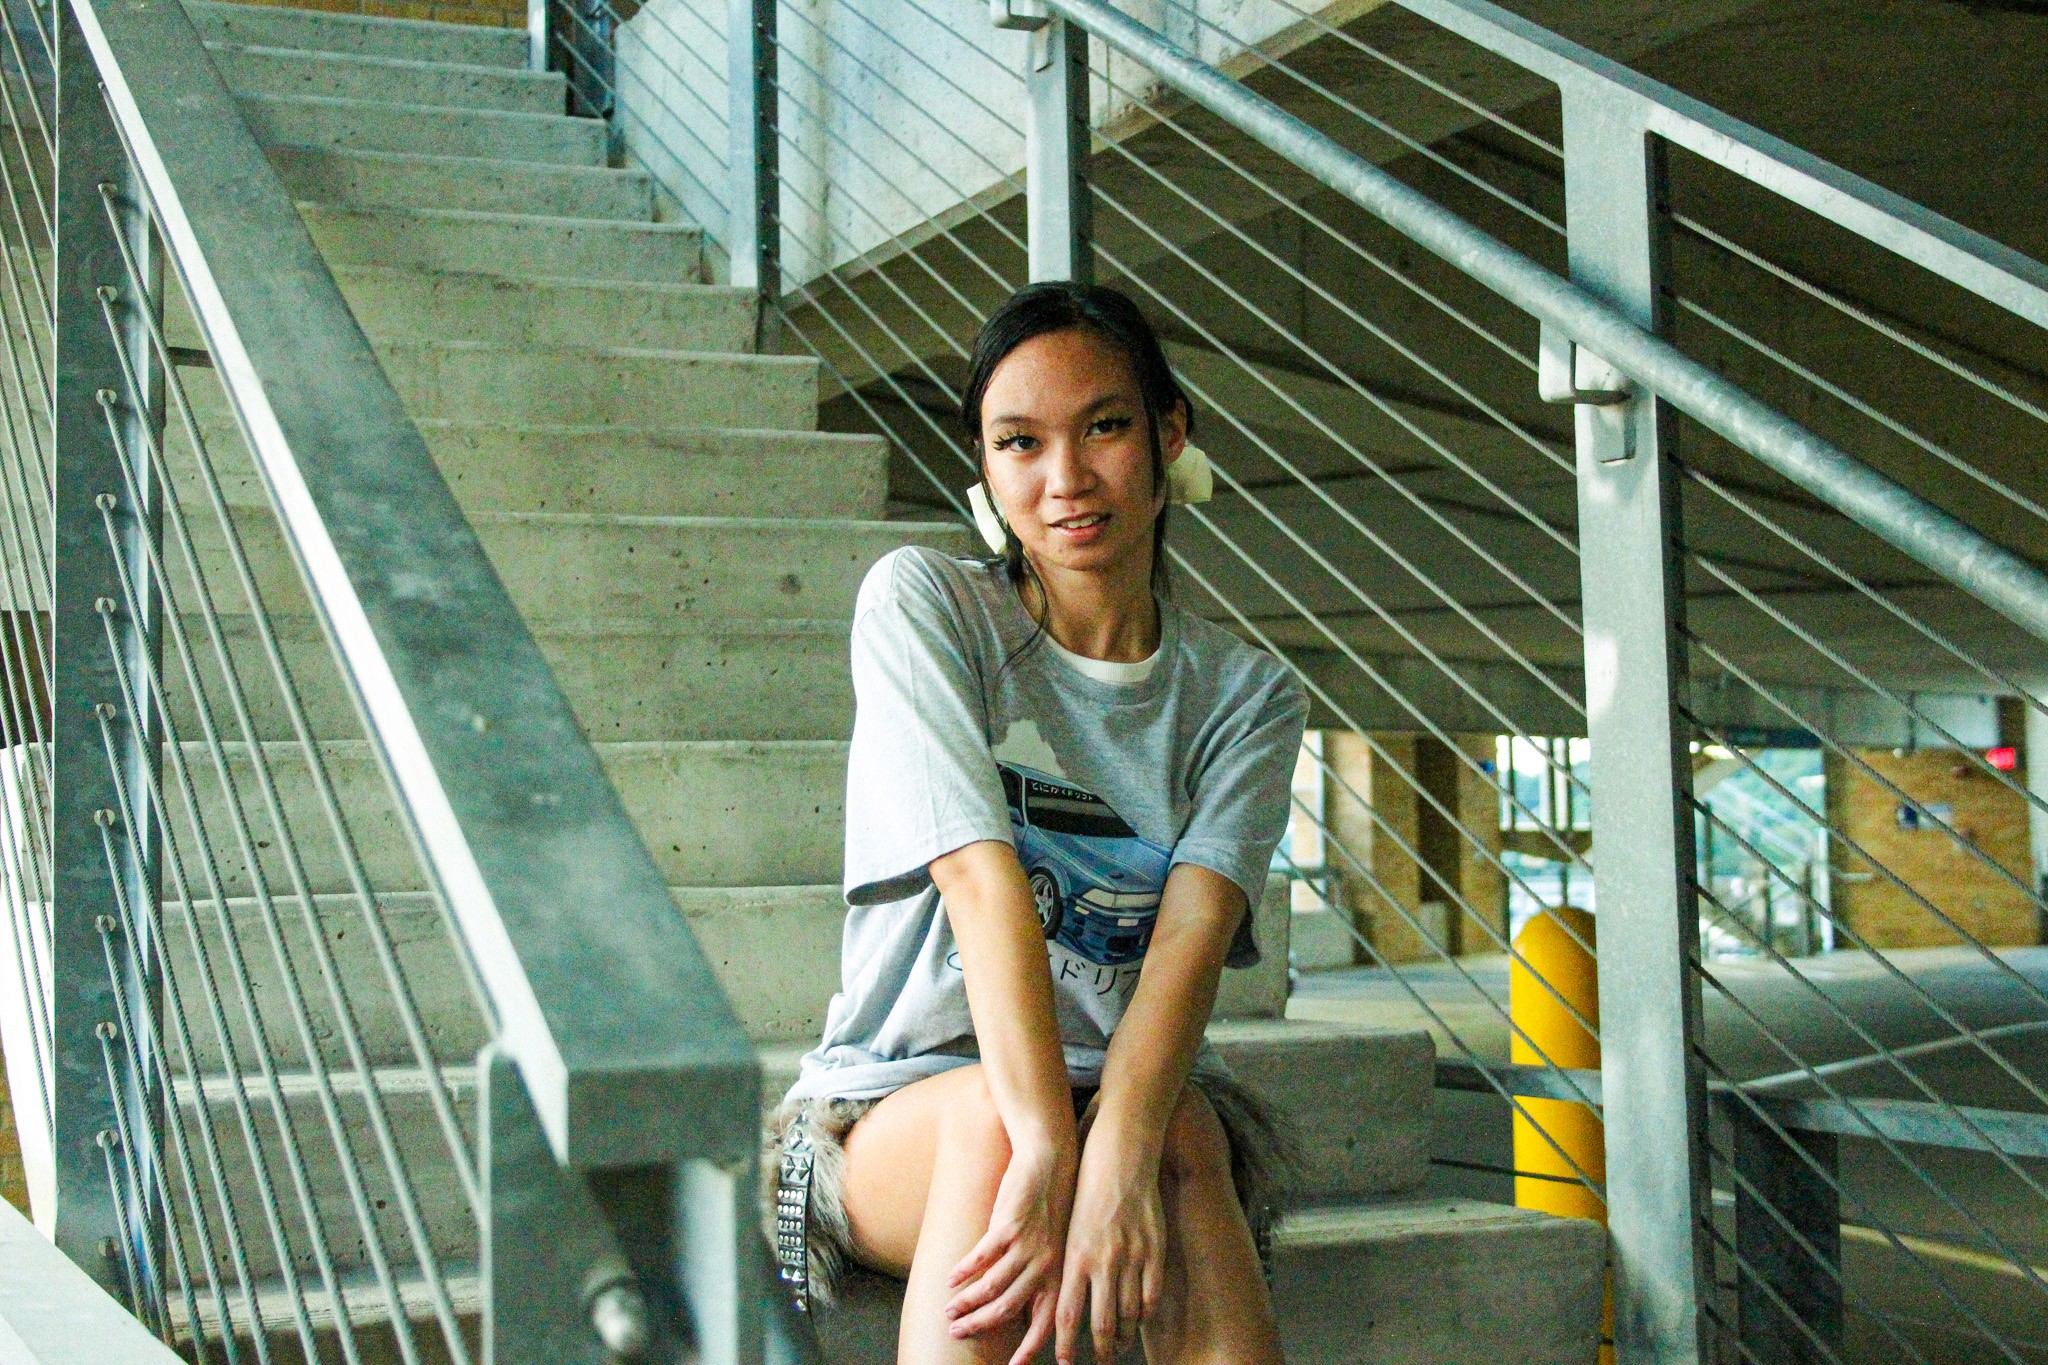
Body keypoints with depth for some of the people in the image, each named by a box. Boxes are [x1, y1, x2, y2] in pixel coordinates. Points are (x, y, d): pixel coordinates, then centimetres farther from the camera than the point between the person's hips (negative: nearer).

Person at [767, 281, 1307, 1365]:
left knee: (1179, 1134, -32)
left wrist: (1119, 1151, -35)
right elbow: (981, 876, -18)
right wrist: (1047, 1147, -32)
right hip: (898, 1106, -1)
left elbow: (1195, 925, -15)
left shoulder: (1248, 696, 4)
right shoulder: (921, 605, -3)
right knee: (995, 1118, -35)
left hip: (1136, 1087, 2)